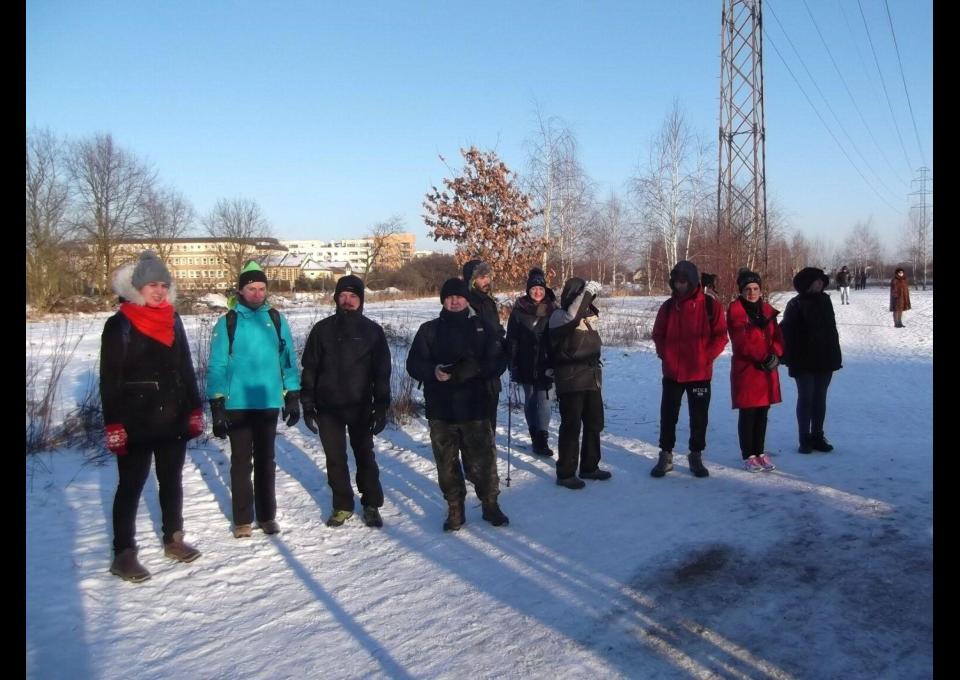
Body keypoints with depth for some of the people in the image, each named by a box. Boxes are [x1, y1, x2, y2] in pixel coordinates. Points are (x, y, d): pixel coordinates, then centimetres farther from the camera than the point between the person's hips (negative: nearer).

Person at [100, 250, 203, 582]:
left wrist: (194, 408, 9)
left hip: (173, 419, 5)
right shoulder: (119, 325, -8)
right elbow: (110, 378, -10)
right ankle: (123, 553, 10)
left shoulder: (173, 320, 8)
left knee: (172, 481, 15)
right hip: (136, 421, -5)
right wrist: (113, 424, -15)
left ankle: (174, 539, 29)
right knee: (131, 485, 2)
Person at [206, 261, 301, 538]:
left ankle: (267, 515, 24)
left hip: (269, 403, 2)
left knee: (266, 462, 12)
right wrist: (216, 407, -9)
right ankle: (243, 519, 19)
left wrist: (293, 398, 4)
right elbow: (217, 367, -6)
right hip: (237, 405, -2)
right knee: (241, 463, 8)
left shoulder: (276, 320, 2)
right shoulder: (227, 323, -5)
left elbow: (288, 360, 6)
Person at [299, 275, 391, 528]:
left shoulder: (373, 331, 0)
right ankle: (342, 505, 23)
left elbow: (382, 373, 1)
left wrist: (381, 408, -5)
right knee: (335, 459, 9)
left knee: (365, 456, 7)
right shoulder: (323, 329, 3)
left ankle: (372, 505, 20)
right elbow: (309, 369, 4)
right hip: (328, 408, 1)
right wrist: (307, 405, -1)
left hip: (360, 408, -1)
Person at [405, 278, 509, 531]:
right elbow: (413, 363, 4)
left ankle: (490, 505, 21)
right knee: (447, 463, 8)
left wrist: (475, 369, -17)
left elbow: (498, 361, 2)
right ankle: (455, 508, 23)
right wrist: (433, 371, -17)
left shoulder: (482, 328, 6)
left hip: (475, 407, -1)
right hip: (440, 409, 1)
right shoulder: (429, 330, 7)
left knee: (482, 460, 2)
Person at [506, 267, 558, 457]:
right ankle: (536, 437, 18)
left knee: (543, 399, -9)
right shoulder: (519, 310, 0)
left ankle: (541, 439, -10)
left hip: (546, 364, -1)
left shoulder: (553, 310, 1)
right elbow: (511, 338, 0)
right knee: (530, 400, 8)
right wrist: (513, 363, -4)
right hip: (526, 364, 1)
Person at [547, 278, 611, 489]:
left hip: (592, 380, 8)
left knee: (594, 424, 14)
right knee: (571, 427, -4)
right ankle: (565, 473, 6)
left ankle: (589, 467, 28)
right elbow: (573, 317, -35)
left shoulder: (587, 317, 13)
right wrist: (588, 292, -31)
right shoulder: (559, 316, -10)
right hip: (571, 382, -8)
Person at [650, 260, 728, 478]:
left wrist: (706, 356, -11)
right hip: (672, 372, 2)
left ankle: (696, 457, 22)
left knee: (699, 417, 8)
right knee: (668, 415, 7)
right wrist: (664, 354, -2)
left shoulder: (710, 305, -4)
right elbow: (658, 334, 11)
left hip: (700, 373, -2)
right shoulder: (668, 306, 3)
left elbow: (720, 336, -2)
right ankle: (665, 456, 18)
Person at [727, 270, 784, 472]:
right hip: (746, 369, -5)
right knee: (748, 414, 1)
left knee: (762, 413, 11)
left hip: (767, 370, 5)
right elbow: (741, 341, -13)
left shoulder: (767, 310, 12)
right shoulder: (735, 310, -6)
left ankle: (760, 452, 23)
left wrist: (775, 355, -11)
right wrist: (763, 357, -18)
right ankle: (748, 455, 11)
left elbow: (777, 336, 7)